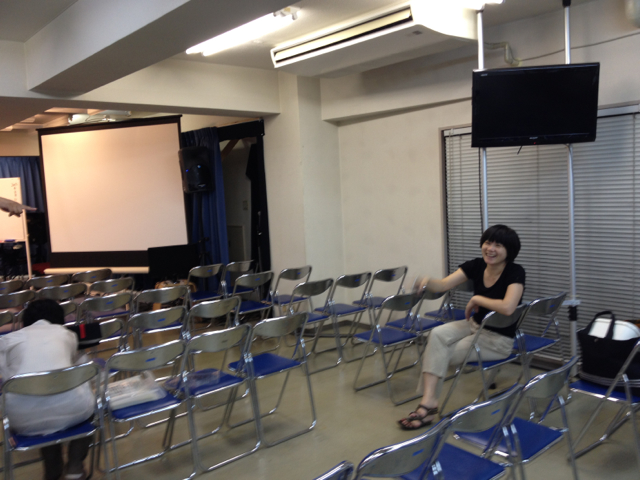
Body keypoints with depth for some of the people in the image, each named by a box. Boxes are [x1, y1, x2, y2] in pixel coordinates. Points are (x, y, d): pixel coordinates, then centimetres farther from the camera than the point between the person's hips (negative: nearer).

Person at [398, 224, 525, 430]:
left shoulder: (515, 272, -19)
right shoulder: (476, 265, -4)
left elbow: (507, 308, -36)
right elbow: (443, 285, -13)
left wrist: (476, 299, -22)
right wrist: (428, 281, -35)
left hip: (499, 339, -6)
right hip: (474, 325, 6)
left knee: (440, 354, -15)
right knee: (437, 334, -22)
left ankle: (429, 404, 2)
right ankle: (428, 402, -22)